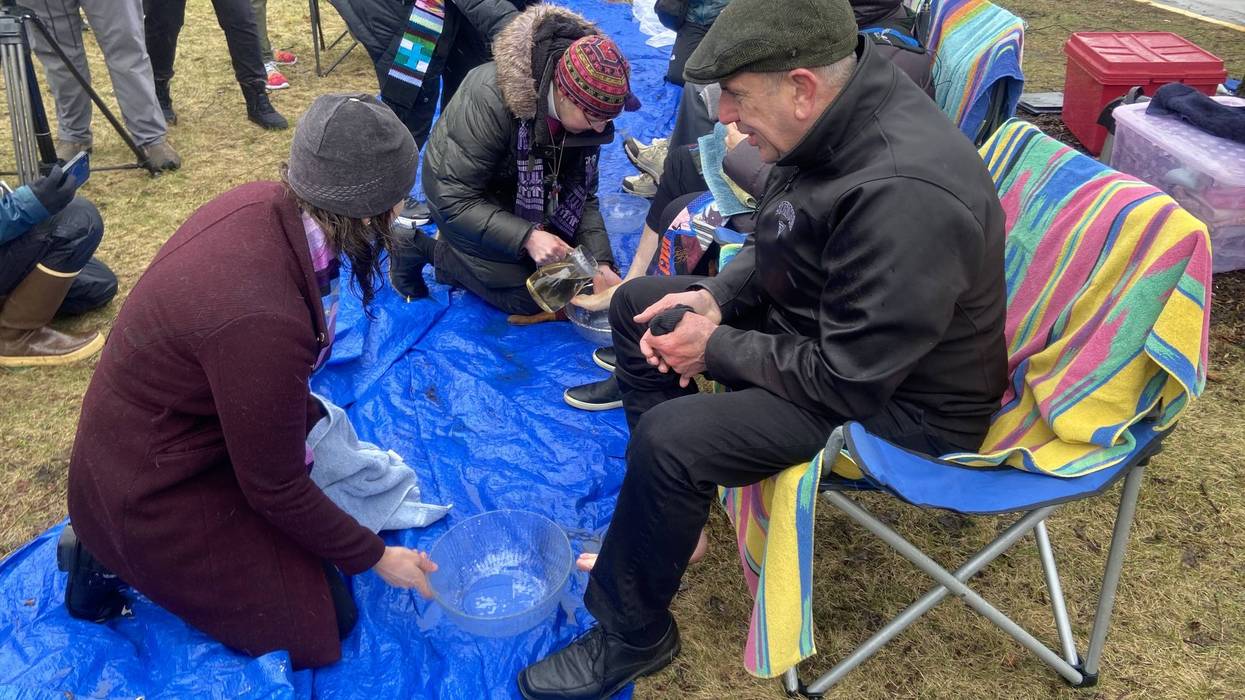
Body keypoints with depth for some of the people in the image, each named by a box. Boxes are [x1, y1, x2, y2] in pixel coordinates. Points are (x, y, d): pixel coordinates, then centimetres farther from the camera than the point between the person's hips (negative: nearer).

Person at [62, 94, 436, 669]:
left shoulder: (262, 203, -15)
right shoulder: (262, 319, -38)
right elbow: (276, 490, -23)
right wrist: (374, 557, -9)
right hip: (150, 493, -8)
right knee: (323, 619, 1)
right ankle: (121, 566, 7)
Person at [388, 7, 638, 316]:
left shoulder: (582, 109, -19)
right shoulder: (490, 99, -37)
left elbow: (582, 194, -9)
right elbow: (455, 200, -33)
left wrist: (600, 262, -21)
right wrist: (526, 237, -43)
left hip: (522, 195, 6)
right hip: (461, 195, -6)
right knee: (527, 297, -9)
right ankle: (421, 249, 6)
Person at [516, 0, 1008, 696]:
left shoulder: (903, 195, -35)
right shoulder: (841, 114, -7)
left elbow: (847, 378, -28)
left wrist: (717, 347, -17)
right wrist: (717, 296, -6)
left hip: (901, 398, -9)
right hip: (820, 316, 10)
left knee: (667, 441, -27)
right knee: (637, 304, 11)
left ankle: (632, 638, 0)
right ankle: (672, 515, 20)